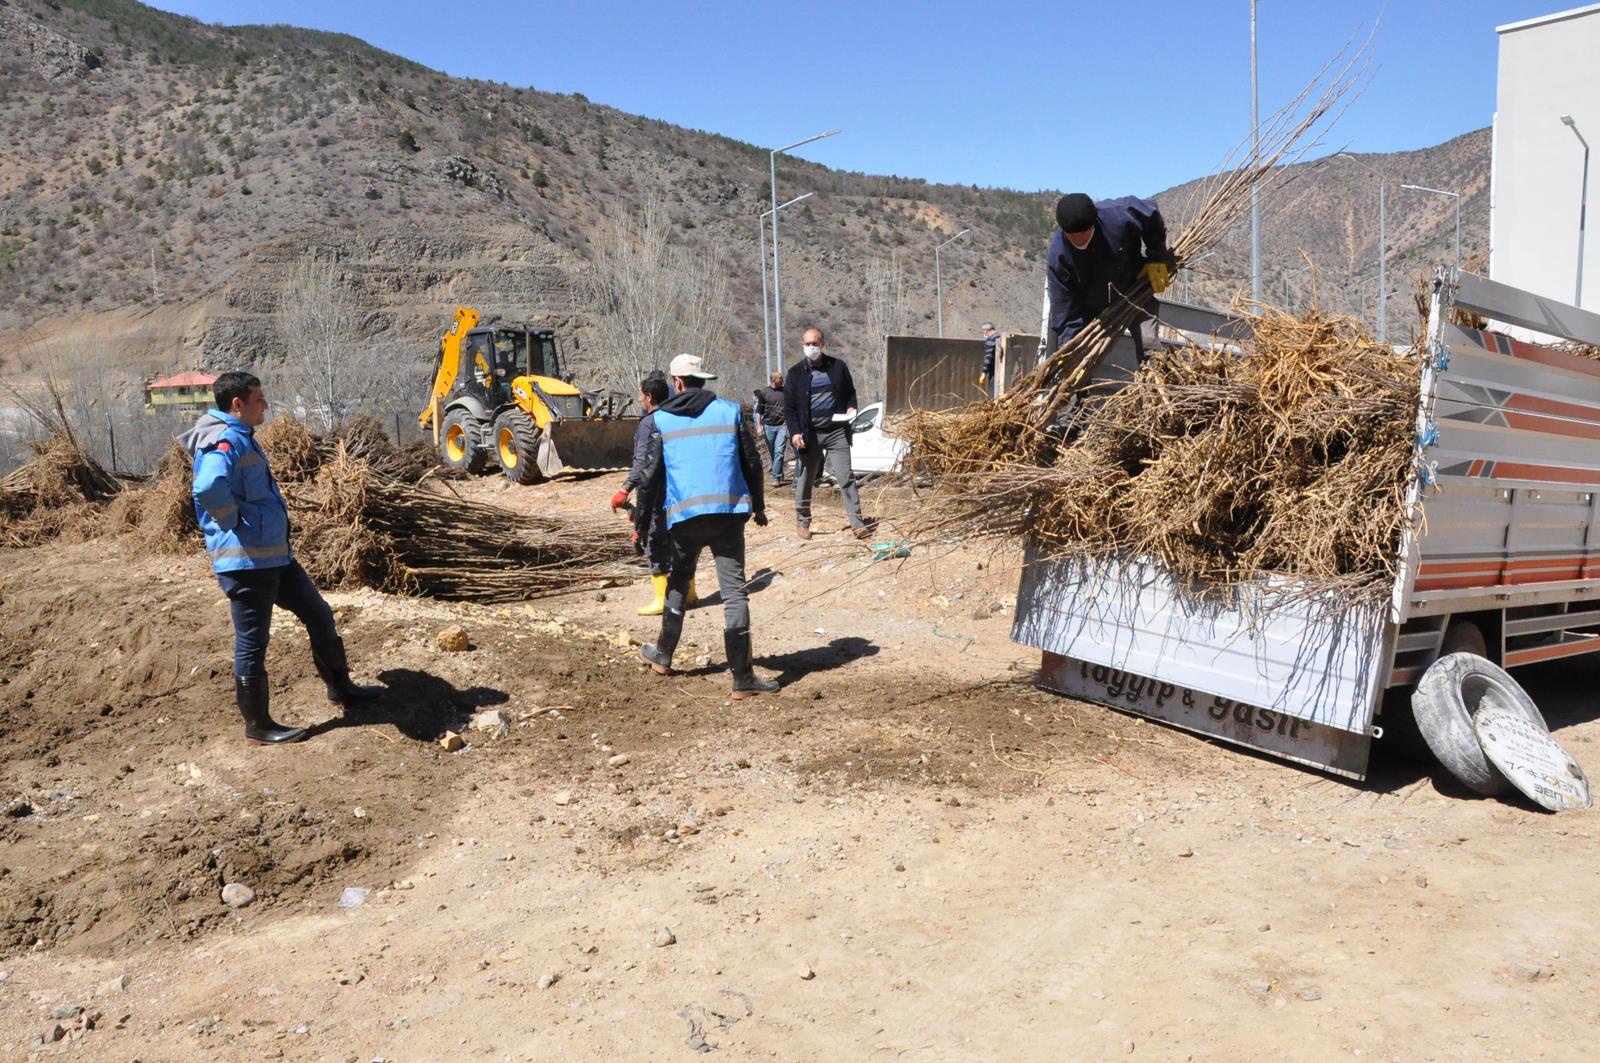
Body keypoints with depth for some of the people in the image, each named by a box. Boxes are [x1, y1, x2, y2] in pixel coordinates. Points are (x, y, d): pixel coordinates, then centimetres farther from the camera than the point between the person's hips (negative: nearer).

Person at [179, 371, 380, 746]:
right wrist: (232, 522, -22)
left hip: (275, 556, 10)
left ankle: (340, 687, 34)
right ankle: (257, 728, 15)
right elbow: (208, 489, -38)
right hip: (246, 561, -10)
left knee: (319, 615, 19)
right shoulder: (226, 440, -18)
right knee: (252, 644, 2)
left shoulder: (241, 438, 15)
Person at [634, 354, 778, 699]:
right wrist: (758, 504, 21)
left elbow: (650, 474, 3)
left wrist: (643, 518, 12)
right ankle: (742, 678, -5)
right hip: (729, 511, -1)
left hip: (684, 514, 1)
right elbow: (752, 462, 9)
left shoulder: (661, 419, 4)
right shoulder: (730, 411, 6)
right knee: (734, 590, -2)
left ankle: (663, 656, 35)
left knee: (678, 583, 22)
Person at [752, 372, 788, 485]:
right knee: (772, 453, 7)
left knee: (779, 452, -11)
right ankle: (780, 476, 20)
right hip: (768, 426, 0)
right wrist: (759, 426, -3)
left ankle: (776, 478, -11)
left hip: (782, 426, 0)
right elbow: (759, 411, 5)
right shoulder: (764, 392, 3)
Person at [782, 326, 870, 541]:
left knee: (846, 477, -5)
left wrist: (851, 408, -4)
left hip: (836, 432, 0)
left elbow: (850, 393, 17)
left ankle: (857, 523, -6)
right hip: (809, 434, 0)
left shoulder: (838, 367, 5)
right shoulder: (795, 373, 2)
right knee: (805, 480, 8)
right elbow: (789, 406, 1)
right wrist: (794, 432, -11)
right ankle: (802, 522, 24)